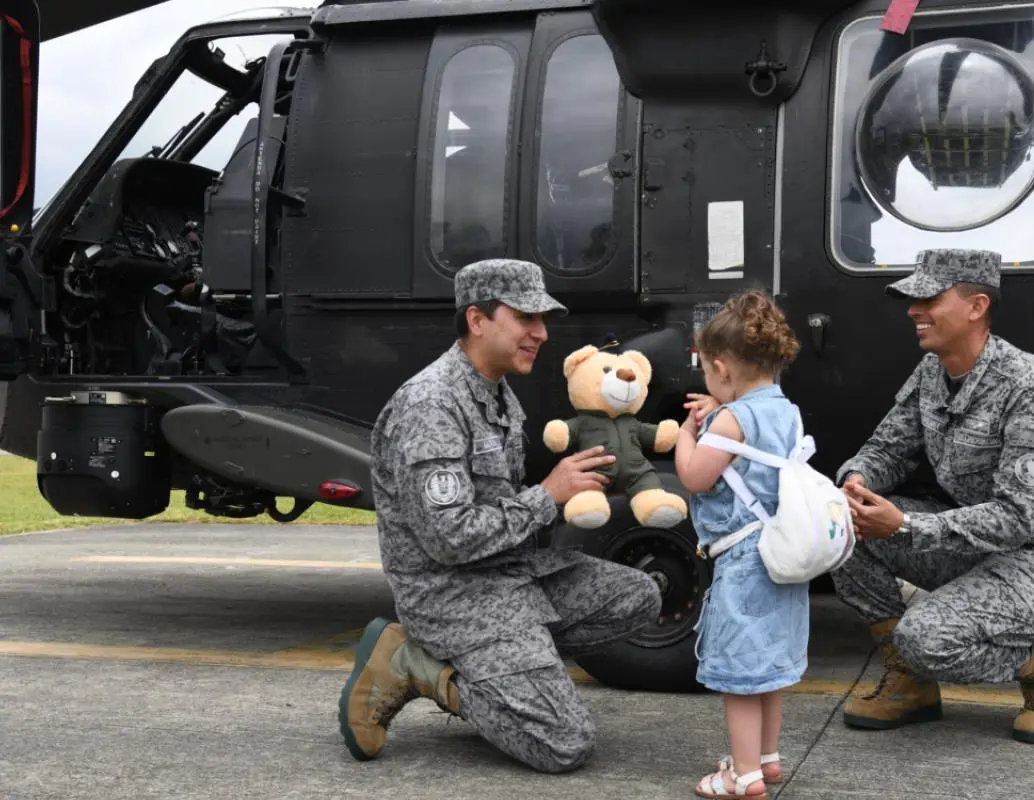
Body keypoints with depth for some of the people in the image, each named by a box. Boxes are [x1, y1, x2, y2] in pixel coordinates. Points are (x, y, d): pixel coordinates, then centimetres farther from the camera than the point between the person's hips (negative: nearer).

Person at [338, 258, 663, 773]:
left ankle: (474, 668, 4)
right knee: (567, 745, -14)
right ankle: (413, 665, -2)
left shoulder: (499, 394, 10)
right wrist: (548, 496, -17)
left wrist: (575, 486, 1)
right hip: (454, 593, -9)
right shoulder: (430, 405, -22)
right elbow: (450, 538, -27)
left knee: (638, 598, 5)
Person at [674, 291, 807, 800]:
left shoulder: (733, 419, -18)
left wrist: (687, 430, -2)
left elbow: (695, 477, -18)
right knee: (766, 663, 19)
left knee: (740, 669, -2)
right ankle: (767, 757, 31)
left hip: (742, 561, -9)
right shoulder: (786, 412, 9)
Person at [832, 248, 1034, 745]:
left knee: (926, 638, -30)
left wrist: (903, 527, -33)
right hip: (963, 541, 8)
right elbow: (888, 448, 8)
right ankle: (910, 683, 3)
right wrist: (856, 480, -17)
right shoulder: (931, 372, 2)